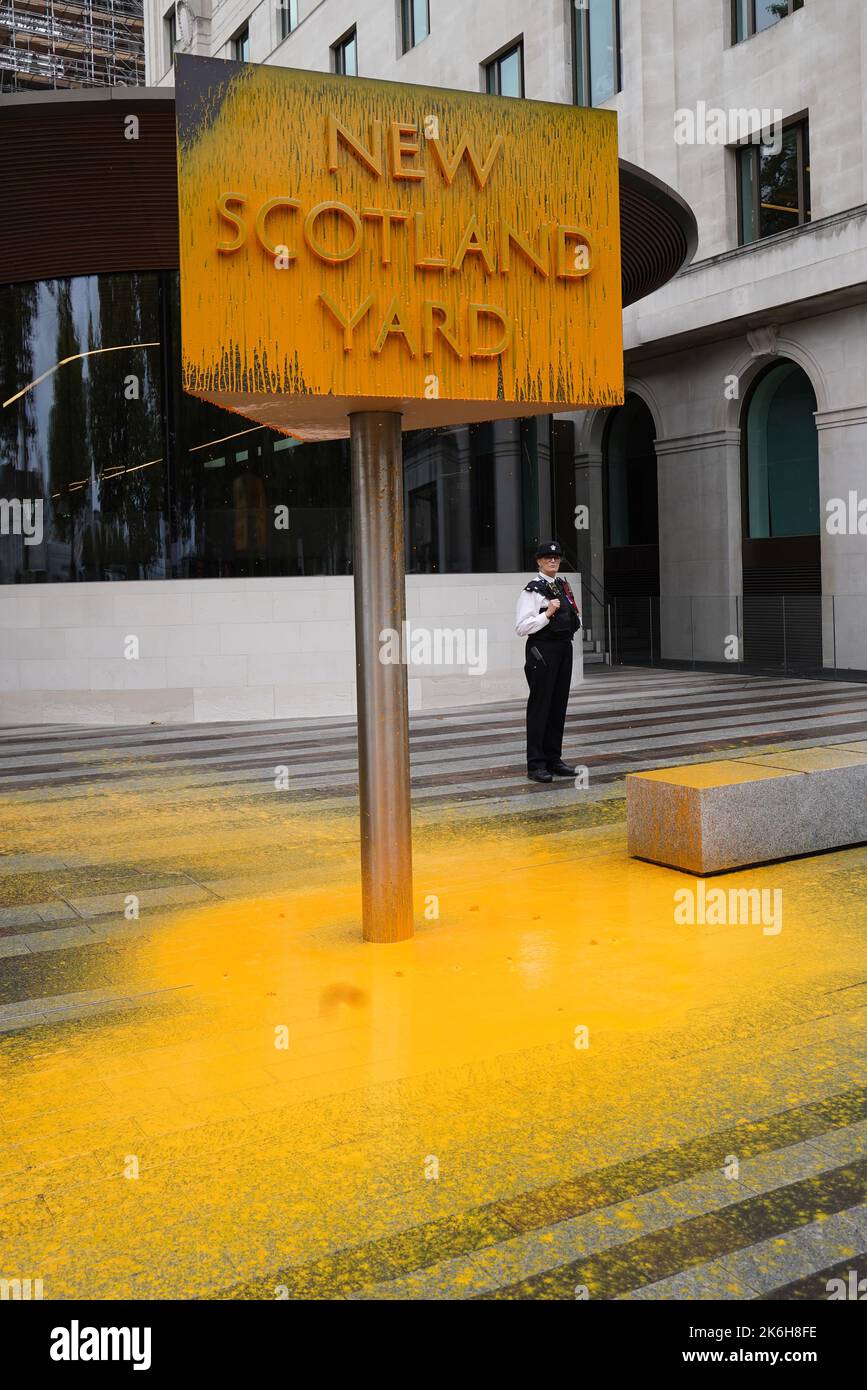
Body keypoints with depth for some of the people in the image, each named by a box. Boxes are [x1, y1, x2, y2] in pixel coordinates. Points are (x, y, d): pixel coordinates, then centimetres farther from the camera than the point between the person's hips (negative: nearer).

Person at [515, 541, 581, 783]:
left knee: (559, 706, 12)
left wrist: (575, 620, 8)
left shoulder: (563, 585, 15)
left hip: (564, 648, 8)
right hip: (542, 650, -8)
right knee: (540, 706, -4)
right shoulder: (532, 590, -9)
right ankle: (536, 765, 0)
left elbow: (575, 617, 29)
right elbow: (521, 627, -16)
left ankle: (553, 759, 21)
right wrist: (547, 614, -21)